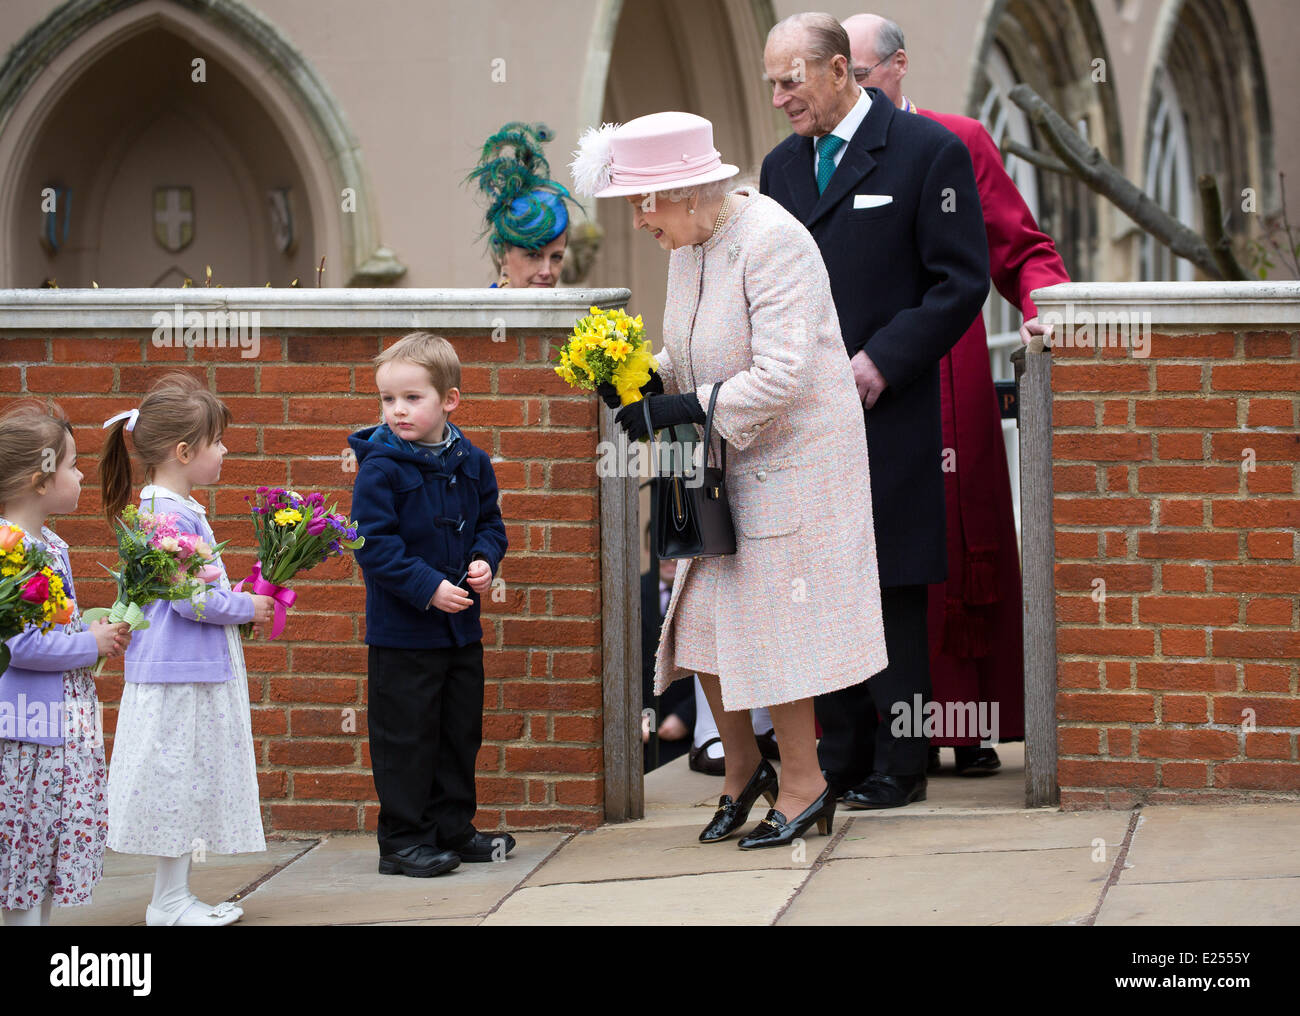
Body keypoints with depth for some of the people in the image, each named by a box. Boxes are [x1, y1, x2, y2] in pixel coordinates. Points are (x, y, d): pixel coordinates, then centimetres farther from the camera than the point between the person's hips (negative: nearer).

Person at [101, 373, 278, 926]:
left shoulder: (179, 509, 13)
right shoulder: (169, 517, -19)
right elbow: (191, 598, -22)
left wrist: (230, 596, 11)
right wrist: (247, 608, -9)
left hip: (197, 670, 10)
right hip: (177, 672, -10)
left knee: (191, 786, 13)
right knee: (179, 779, -3)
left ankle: (176, 896, 19)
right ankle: (170, 901, 4)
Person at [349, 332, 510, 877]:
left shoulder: (471, 463, 3)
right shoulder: (380, 468, -14)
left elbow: (490, 522, 15)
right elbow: (373, 543, -17)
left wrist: (484, 560, -6)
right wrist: (428, 587, -24)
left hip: (461, 626, 6)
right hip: (401, 628, -6)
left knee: (461, 730, 14)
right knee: (406, 736, -1)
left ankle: (453, 828, 26)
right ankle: (403, 840, 8)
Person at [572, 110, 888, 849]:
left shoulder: (771, 243, -22)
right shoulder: (691, 244, 6)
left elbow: (781, 375, -27)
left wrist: (681, 408, -25)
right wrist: (650, 380, 0)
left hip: (791, 462, -8)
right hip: (726, 465, 8)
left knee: (770, 622, -4)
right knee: (702, 618, 6)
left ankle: (804, 785, 10)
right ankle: (742, 767, 24)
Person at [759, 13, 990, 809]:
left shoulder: (928, 151, -4)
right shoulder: (782, 166, 15)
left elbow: (961, 282, -7)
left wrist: (880, 361, -13)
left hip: (890, 416, -6)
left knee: (894, 590, -1)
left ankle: (899, 765, 5)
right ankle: (841, 755, 14)